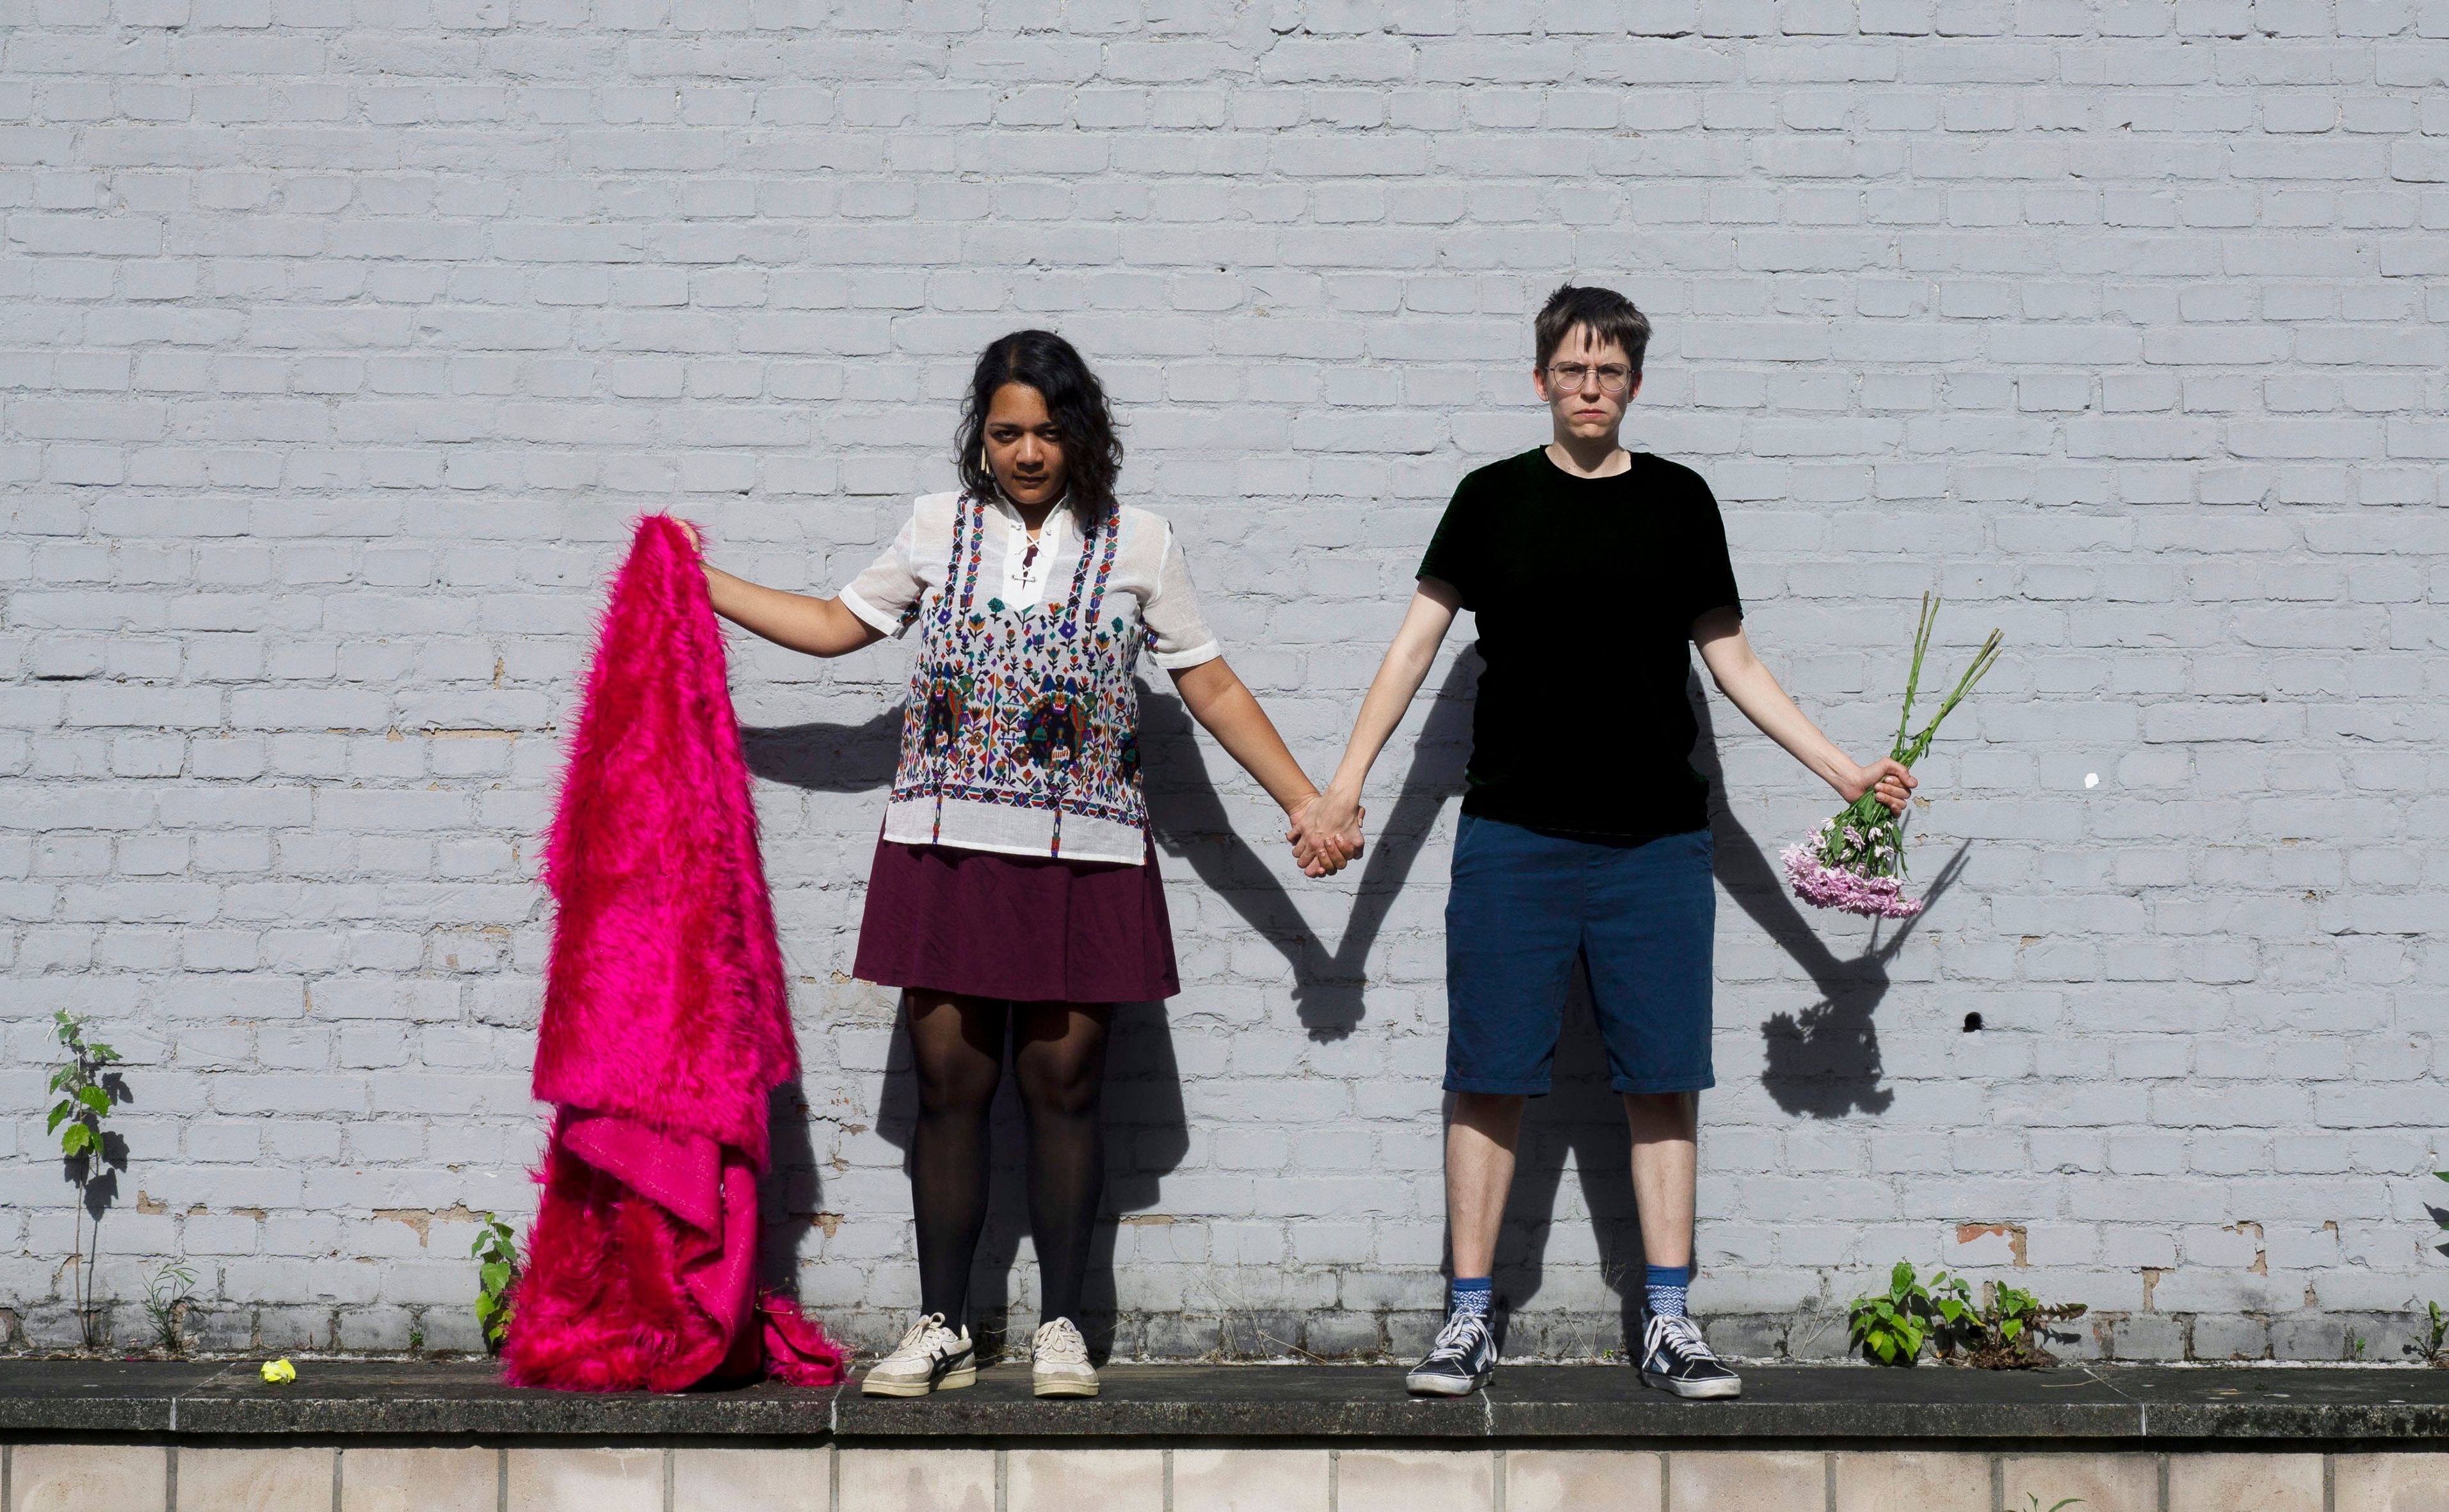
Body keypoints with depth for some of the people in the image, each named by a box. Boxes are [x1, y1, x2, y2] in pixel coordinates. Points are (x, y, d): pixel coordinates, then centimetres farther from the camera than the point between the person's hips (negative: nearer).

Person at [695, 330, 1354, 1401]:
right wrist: (701, 584, 17)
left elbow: (1212, 688, 9)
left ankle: (1061, 1328, 15)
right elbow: (837, 626, 21)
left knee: (1063, 1088, 3)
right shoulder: (940, 528, 10)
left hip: (1082, 860, -1)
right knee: (950, 1086, 3)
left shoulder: (1139, 546, 5)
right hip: (946, 853, 1)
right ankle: (941, 1331, 13)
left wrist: (1308, 804, 6)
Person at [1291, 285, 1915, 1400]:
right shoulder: (1493, 499, 6)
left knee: (1662, 1080, 2)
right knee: (1489, 1077, 0)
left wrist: (1840, 768, 7)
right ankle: (1468, 1319, 9)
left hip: (1657, 842, 1)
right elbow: (1417, 639, 5)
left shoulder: (1678, 500, 8)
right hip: (1512, 837, -1)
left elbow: (1732, 661, 13)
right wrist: (1346, 780, -2)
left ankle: (1669, 1323, 10)